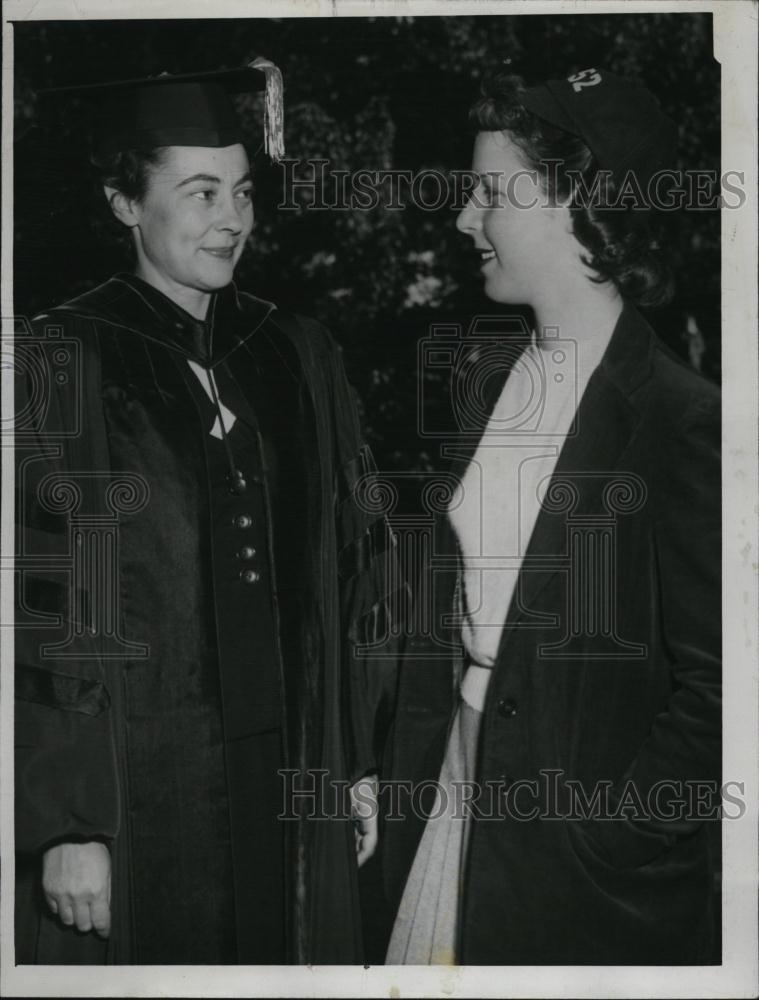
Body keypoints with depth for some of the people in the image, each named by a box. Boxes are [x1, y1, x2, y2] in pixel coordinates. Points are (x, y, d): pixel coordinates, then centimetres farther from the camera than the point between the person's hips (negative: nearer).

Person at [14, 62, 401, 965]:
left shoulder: (297, 357, 5)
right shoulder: (59, 368, -9)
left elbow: (348, 573, 9)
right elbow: (31, 617, -12)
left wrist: (359, 762, 7)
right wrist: (62, 826, -14)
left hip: (291, 782, 4)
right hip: (136, 783, -4)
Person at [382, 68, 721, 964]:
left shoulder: (681, 420, -16)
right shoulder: (484, 378, 5)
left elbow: (709, 689, -14)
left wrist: (602, 839, -13)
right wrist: (408, 777, 6)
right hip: (458, 784, 6)